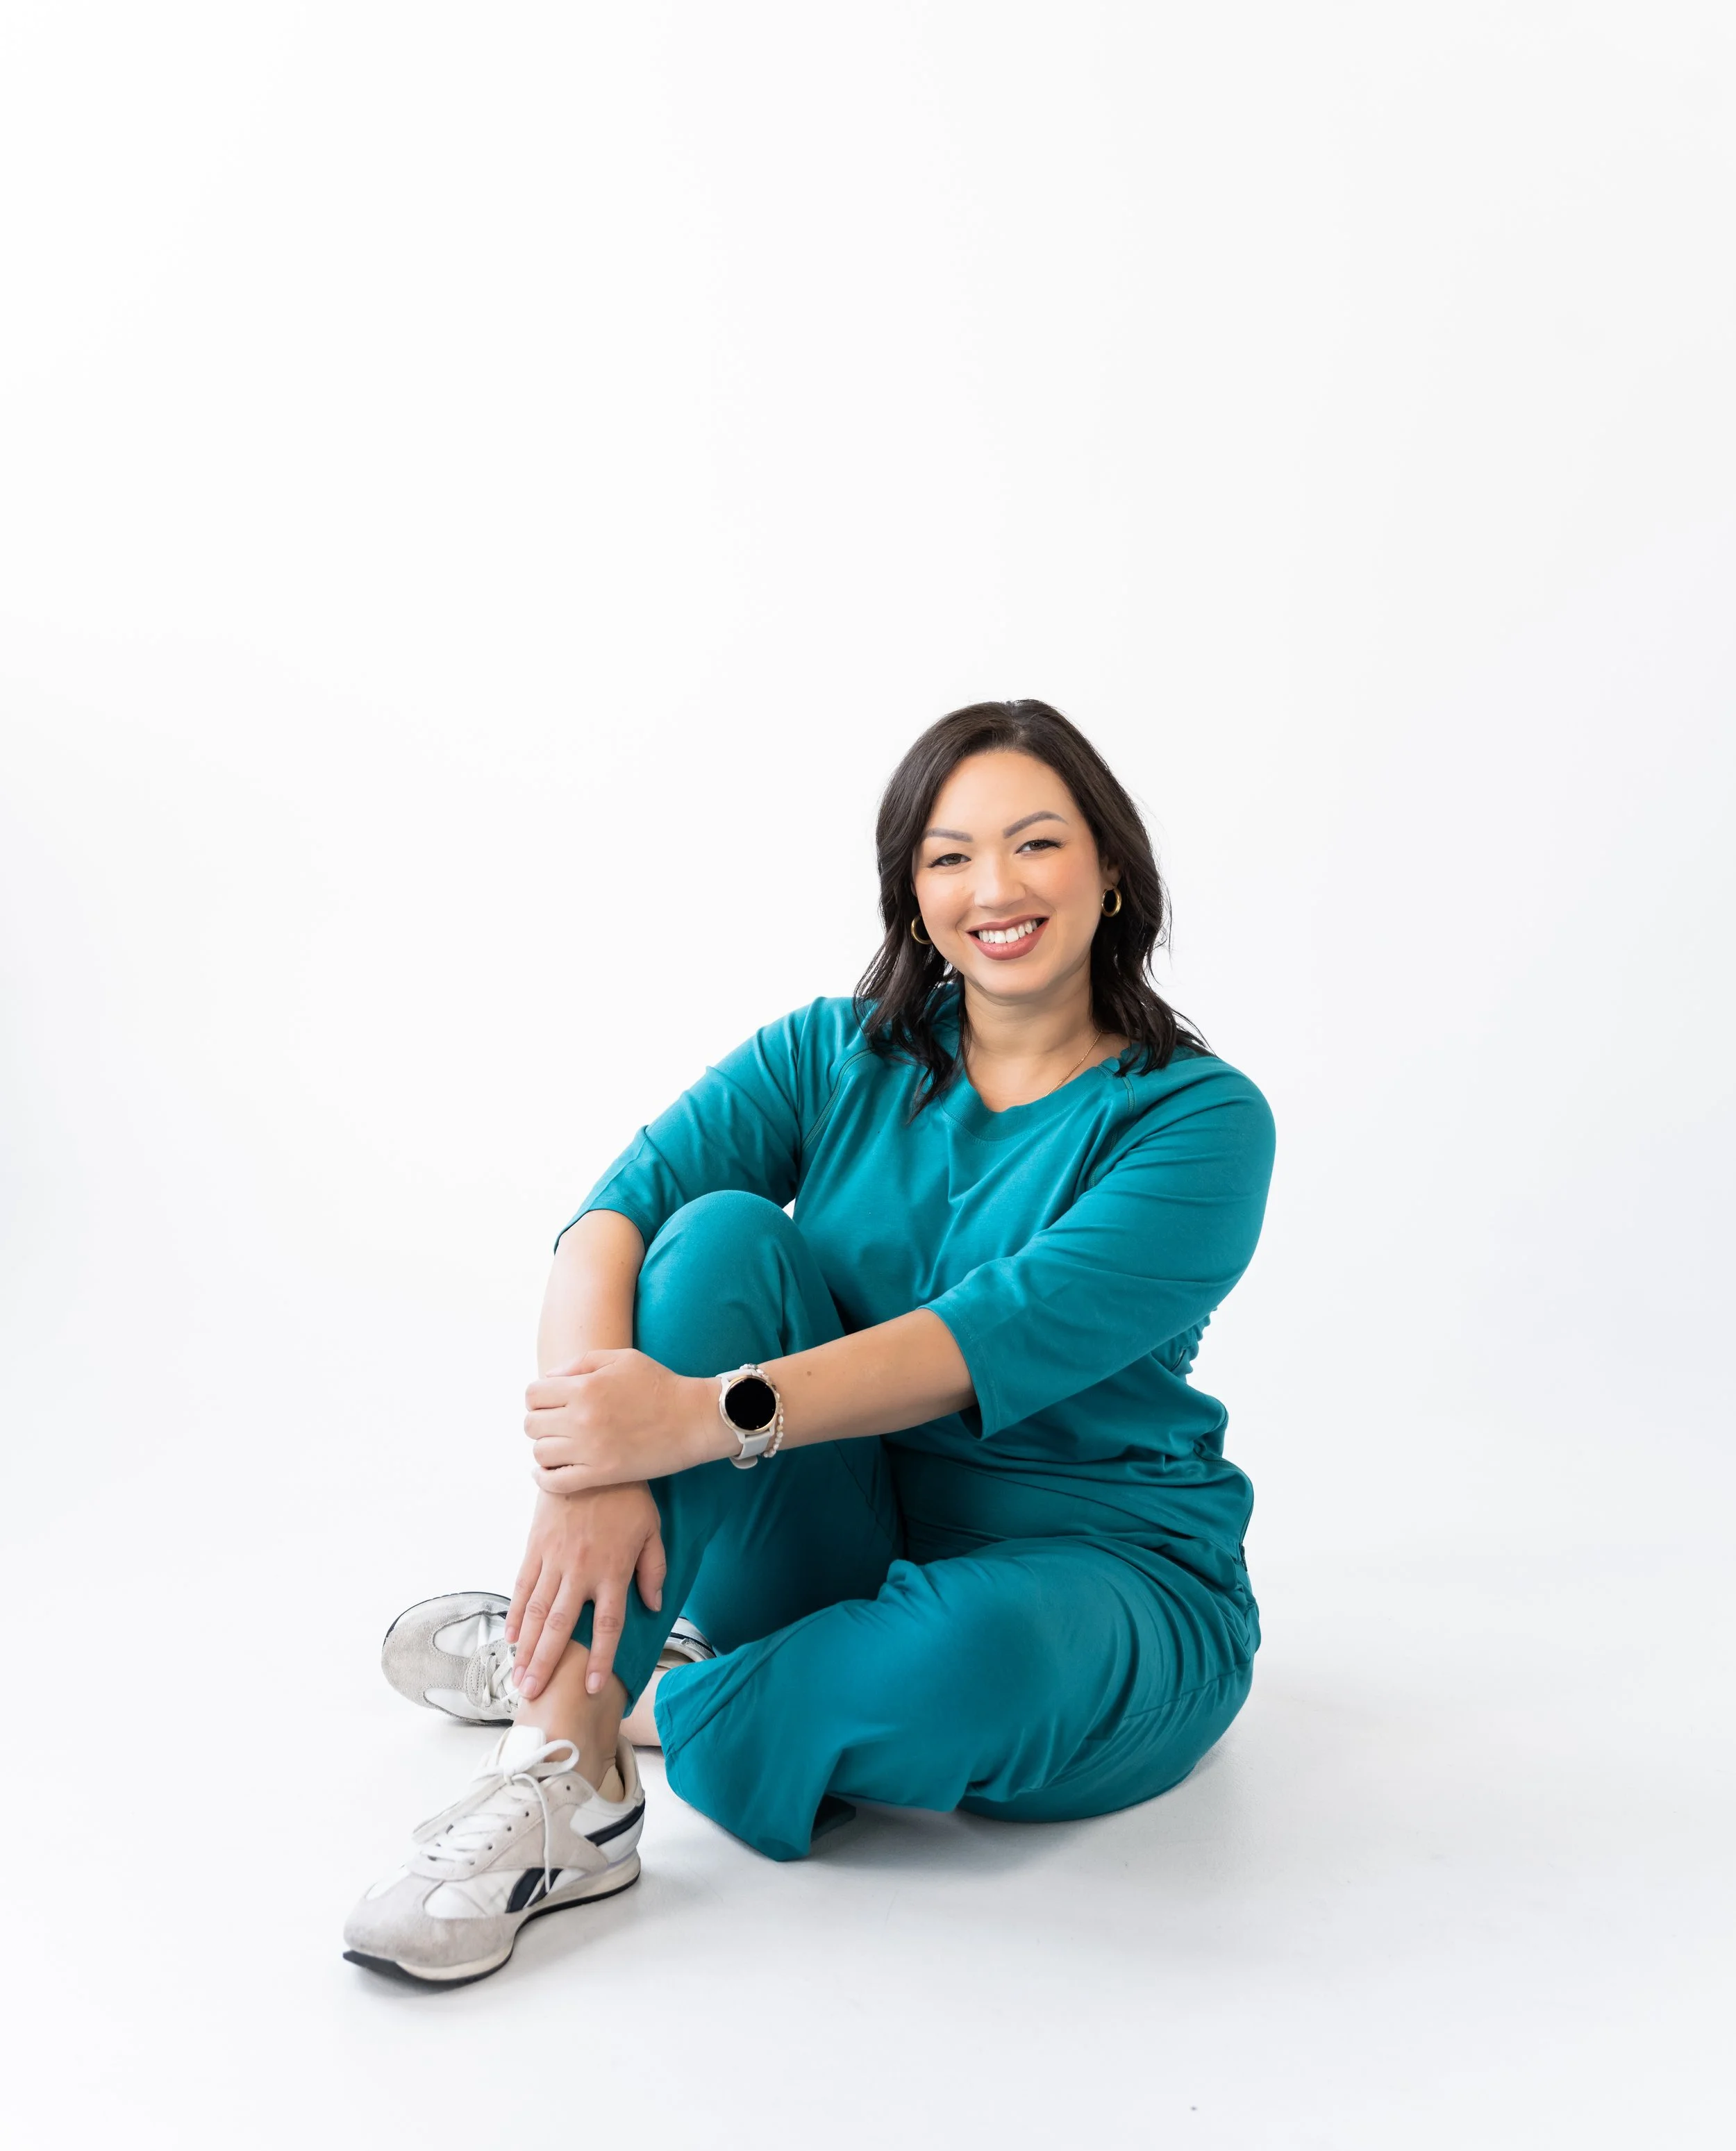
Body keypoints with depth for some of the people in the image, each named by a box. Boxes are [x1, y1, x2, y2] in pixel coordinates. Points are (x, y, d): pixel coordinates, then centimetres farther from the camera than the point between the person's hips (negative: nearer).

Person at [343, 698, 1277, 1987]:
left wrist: (706, 1414, -36)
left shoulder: (1201, 1119, -11)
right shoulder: (839, 1057, 0)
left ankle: (591, 1684, -10)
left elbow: (1006, 1336, -26)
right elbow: (621, 1207, -16)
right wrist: (586, 1464, -34)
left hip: (1098, 1583, -2)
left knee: (976, 1651, -39)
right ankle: (562, 1782, -27)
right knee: (725, 1232, -22)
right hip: (838, 1536, 3)